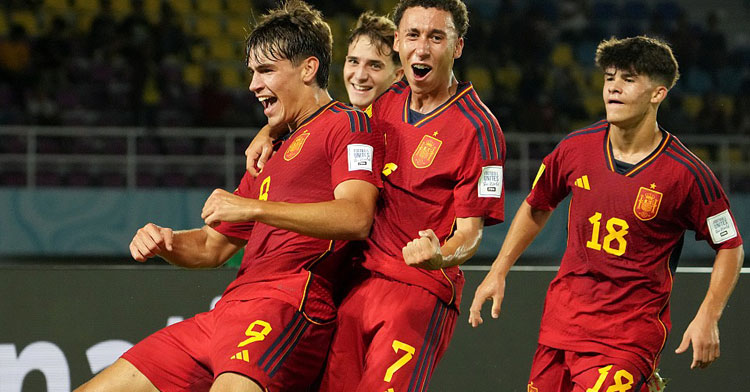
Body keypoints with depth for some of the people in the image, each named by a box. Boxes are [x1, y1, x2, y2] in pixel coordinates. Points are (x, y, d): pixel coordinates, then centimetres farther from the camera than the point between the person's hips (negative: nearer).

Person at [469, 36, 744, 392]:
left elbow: (730, 246, -1)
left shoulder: (685, 173, -11)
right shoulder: (576, 148, -1)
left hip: (631, 333, -5)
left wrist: (708, 317, -10)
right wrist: (498, 271, 14)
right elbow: (537, 206, 17)